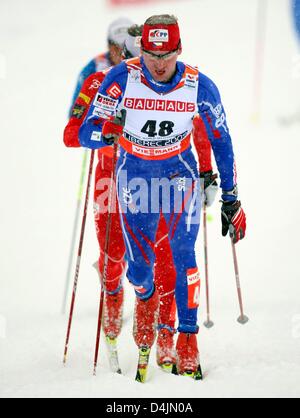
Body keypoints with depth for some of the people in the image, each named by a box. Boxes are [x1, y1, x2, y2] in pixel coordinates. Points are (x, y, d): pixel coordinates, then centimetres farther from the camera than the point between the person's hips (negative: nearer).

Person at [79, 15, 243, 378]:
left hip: (180, 173, 0)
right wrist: (105, 132, -42)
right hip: (134, 175, 0)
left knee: (182, 254, -18)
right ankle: (145, 298, 35)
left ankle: (187, 339, -9)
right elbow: (86, 134, -18)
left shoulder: (200, 87, -16)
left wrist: (231, 199, -2)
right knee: (138, 266, -1)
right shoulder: (122, 79, -20)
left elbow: (221, 141, -3)